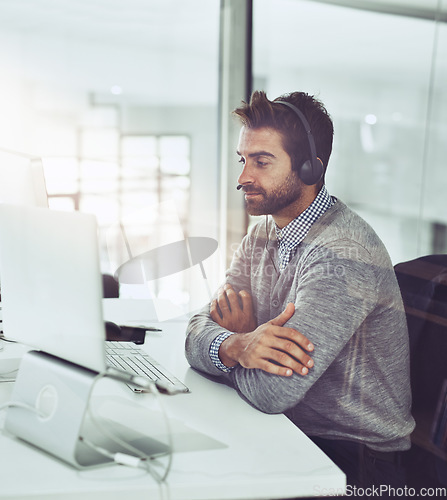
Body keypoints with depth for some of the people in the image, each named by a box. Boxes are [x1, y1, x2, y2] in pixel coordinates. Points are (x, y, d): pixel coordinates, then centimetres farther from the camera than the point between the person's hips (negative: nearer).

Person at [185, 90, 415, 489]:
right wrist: (237, 346, -25)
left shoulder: (343, 253, -24)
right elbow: (198, 334, -3)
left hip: (355, 463, -7)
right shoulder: (262, 236, 4)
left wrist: (241, 335, -8)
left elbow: (271, 391, -29)